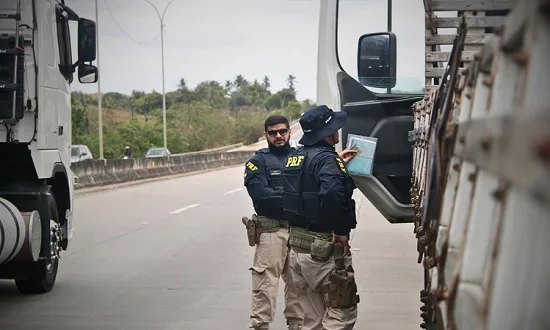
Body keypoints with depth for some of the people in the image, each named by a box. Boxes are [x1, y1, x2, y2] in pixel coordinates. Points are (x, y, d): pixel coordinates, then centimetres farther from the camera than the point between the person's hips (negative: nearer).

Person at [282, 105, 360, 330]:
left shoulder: (294, 157, 10)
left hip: (297, 246, 8)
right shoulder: (326, 158, -17)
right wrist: (341, 230, -23)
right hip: (324, 249, -8)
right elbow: (331, 193, -35)